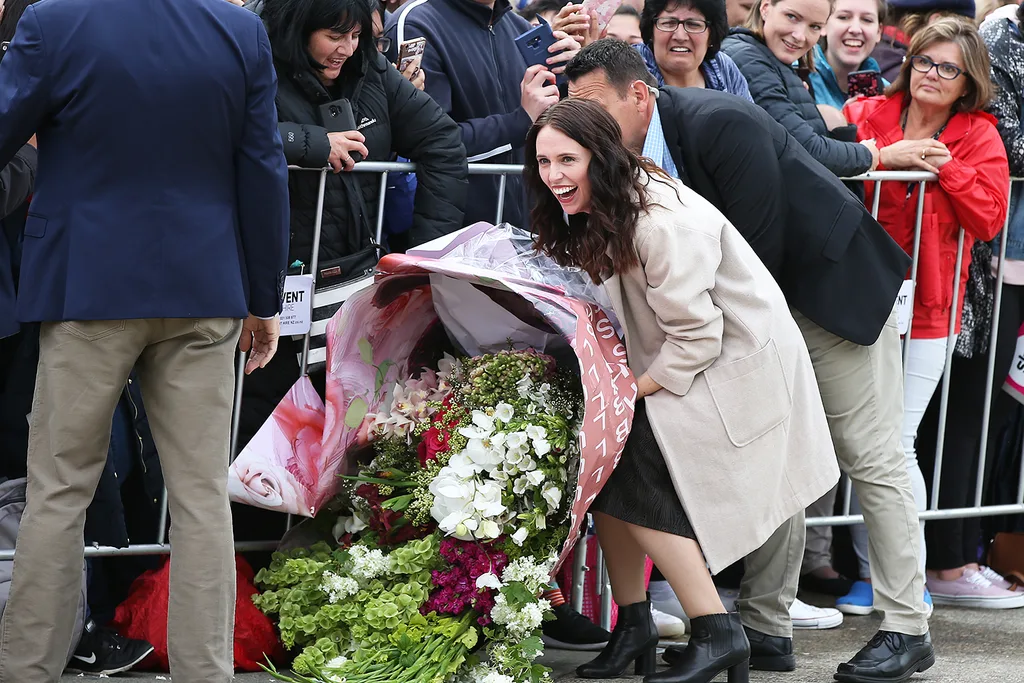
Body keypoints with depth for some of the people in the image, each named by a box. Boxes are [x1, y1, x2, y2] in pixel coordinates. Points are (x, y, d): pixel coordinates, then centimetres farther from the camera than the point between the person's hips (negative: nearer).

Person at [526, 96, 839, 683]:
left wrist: (629, 391, -15)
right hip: (668, 363, 9)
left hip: (736, 365, -9)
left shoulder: (663, 222, -27)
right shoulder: (601, 212, 2)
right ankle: (634, 627, 8)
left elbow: (695, 337, -25)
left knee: (634, 483, -16)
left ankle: (717, 635, -9)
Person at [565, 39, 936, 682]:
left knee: (871, 457, -2)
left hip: (837, 285, -8)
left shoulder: (722, 123, -28)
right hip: (764, 311, 8)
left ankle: (908, 629, 3)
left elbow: (759, 249, -26)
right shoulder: (633, 151, -5)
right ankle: (767, 629, 9)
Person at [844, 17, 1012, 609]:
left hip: (928, 309, -1)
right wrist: (885, 156, -19)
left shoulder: (979, 137, 6)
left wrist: (945, 167, -11)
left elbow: (989, 215, -4)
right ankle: (868, 567, 14)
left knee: (894, 442, -7)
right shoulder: (867, 115, 4)